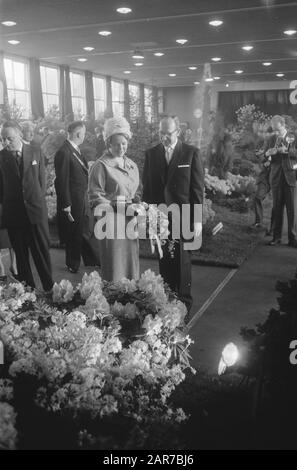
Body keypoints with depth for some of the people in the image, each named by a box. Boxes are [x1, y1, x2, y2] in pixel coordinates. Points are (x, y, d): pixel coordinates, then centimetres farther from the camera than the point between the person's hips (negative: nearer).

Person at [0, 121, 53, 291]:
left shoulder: (35, 152, 3)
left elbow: (42, 180, 9)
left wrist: (38, 200, 5)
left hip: (36, 210, 0)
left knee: (42, 250, 5)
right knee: (21, 254, 7)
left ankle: (50, 287, 17)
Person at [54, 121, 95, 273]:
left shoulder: (76, 150, 9)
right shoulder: (63, 153, -18)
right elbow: (62, 182, -20)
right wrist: (66, 206, -19)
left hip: (82, 202, 8)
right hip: (72, 203, -8)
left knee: (85, 233, 17)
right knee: (73, 237, 6)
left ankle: (91, 263, 29)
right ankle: (73, 266, 22)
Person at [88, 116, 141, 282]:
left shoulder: (132, 166, 16)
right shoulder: (101, 166, -4)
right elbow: (96, 197, -8)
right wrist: (115, 207, -18)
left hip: (130, 220, 6)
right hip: (111, 221, -6)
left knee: (131, 261, 10)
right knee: (114, 265, -3)